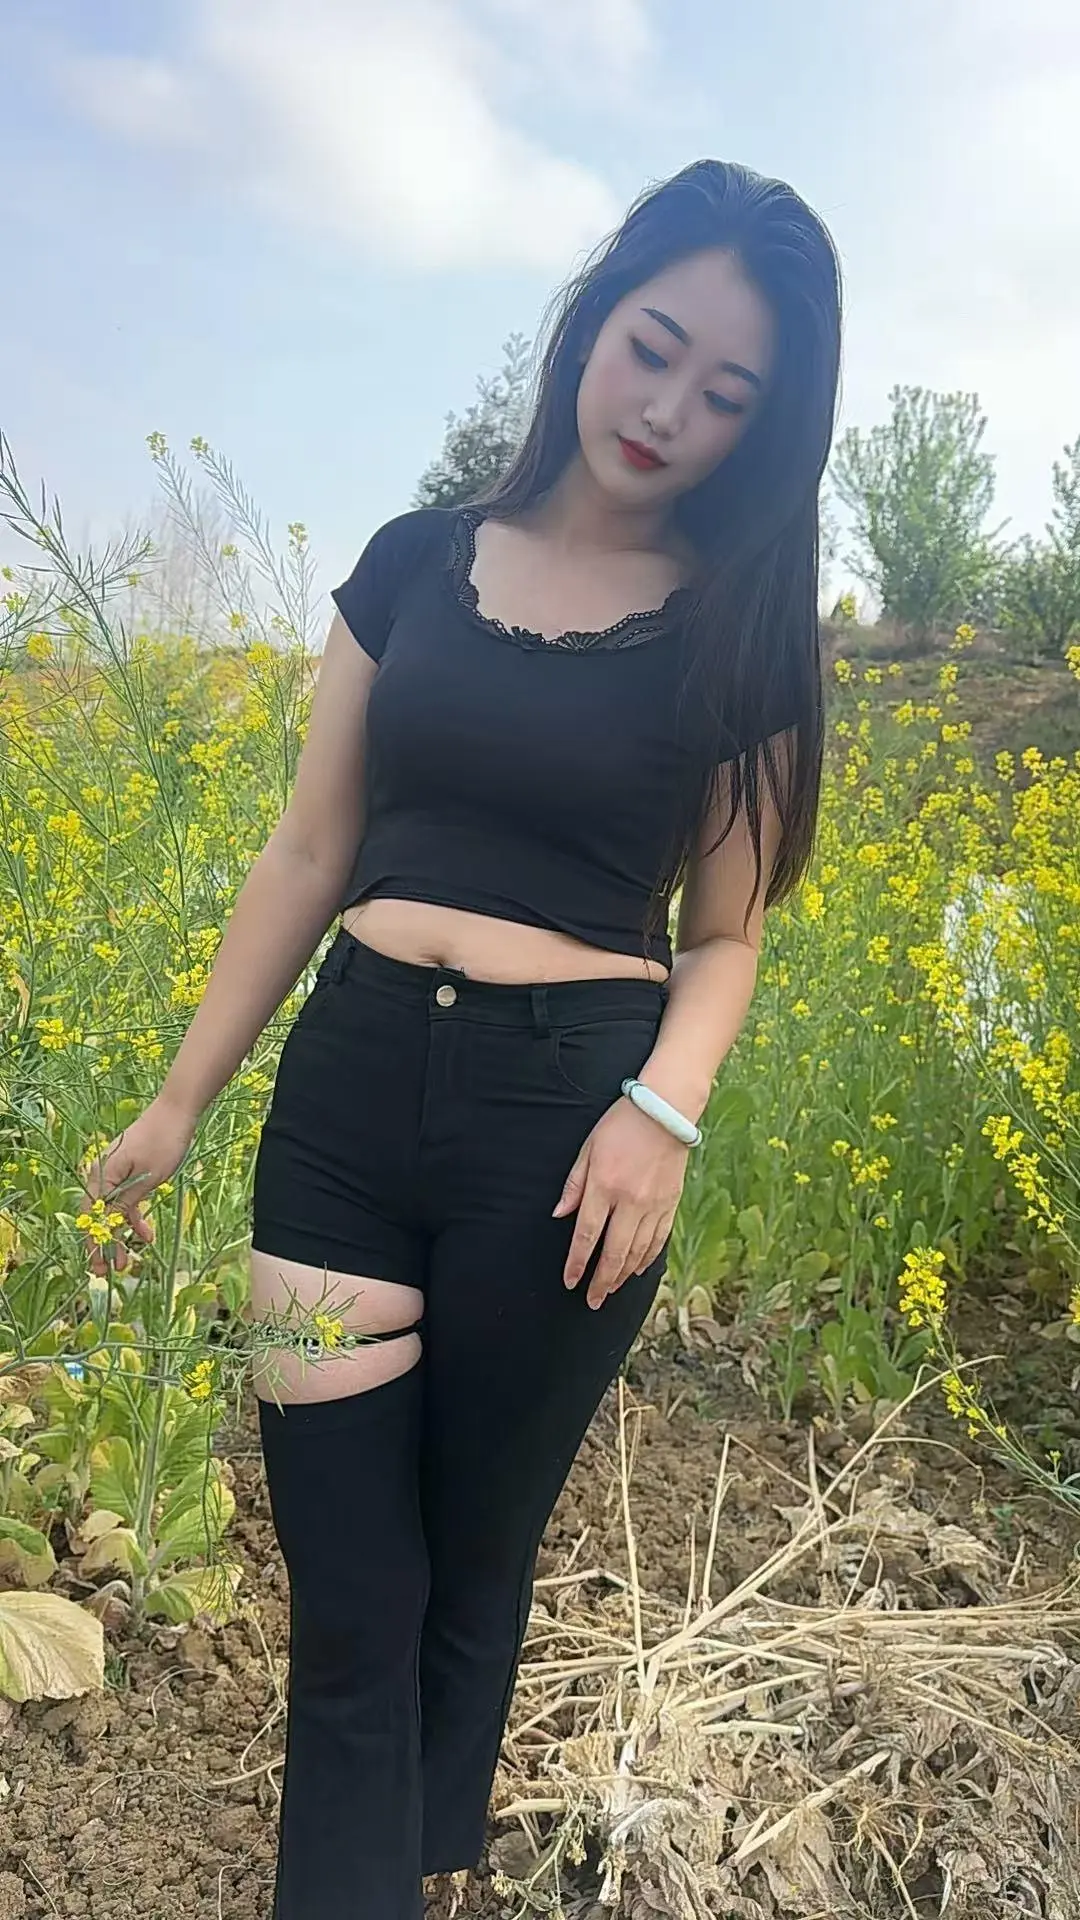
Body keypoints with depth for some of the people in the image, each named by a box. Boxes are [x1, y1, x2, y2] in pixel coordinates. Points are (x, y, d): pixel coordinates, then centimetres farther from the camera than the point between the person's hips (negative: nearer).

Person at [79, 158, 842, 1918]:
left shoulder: (736, 631, 1)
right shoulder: (413, 566, 7)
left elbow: (723, 934, 3)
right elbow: (310, 852, 8)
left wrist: (665, 1107, -17)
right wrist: (179, 1103, 8)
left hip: (565, 1115, -1)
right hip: (348, 1083, 2)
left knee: (471, 1571, 16)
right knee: (343, 1588, 6)